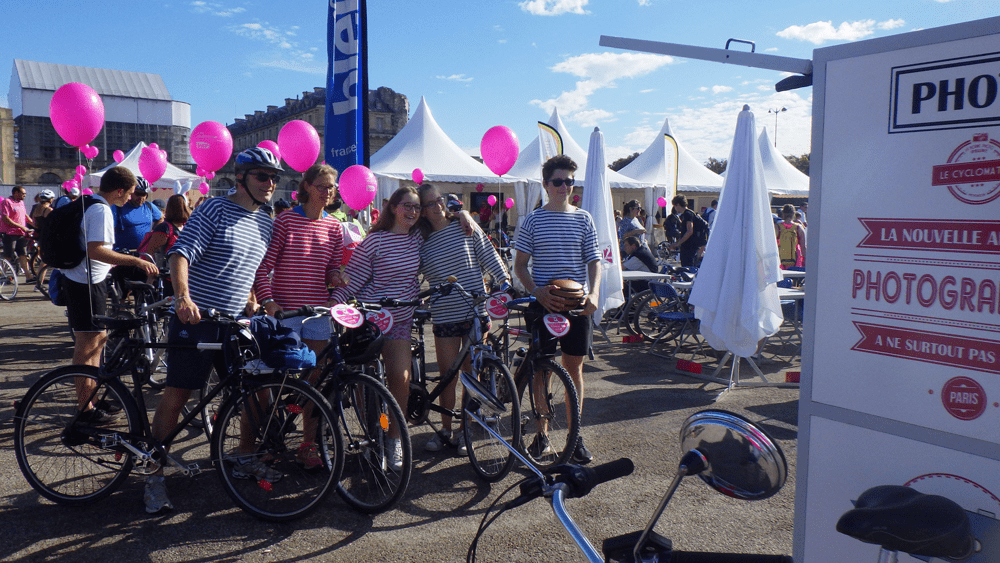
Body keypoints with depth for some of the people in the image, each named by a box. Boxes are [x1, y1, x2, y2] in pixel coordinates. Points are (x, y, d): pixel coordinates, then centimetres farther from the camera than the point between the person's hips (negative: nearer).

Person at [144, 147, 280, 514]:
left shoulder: (266, 224, 12)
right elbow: (180, 254, -19)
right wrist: (183, 297, -34)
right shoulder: (214, 210, -9)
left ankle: (245, 459, 27)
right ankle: (156, 475, 11)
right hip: (195, 318, -6)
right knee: (176, 396, -2)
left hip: (235, 322, 7)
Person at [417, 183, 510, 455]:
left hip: (475, 312, -1)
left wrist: (505, 280, -1)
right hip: (444, 317, 1)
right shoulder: (421, 242, 4)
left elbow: (488, 255, 6)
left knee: (471, 374, 5)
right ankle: (445, 429, 24)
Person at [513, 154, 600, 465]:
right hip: (542, 303, -1)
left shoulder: (583, 219, 6)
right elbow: (520, 265, 2)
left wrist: (594, 293, -12)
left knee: (574, 368, 6)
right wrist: (537, 291, -15)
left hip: (576, 304, 1)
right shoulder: (533, 220, 1)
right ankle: (542, 432, 19)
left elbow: (594, 261, 5)